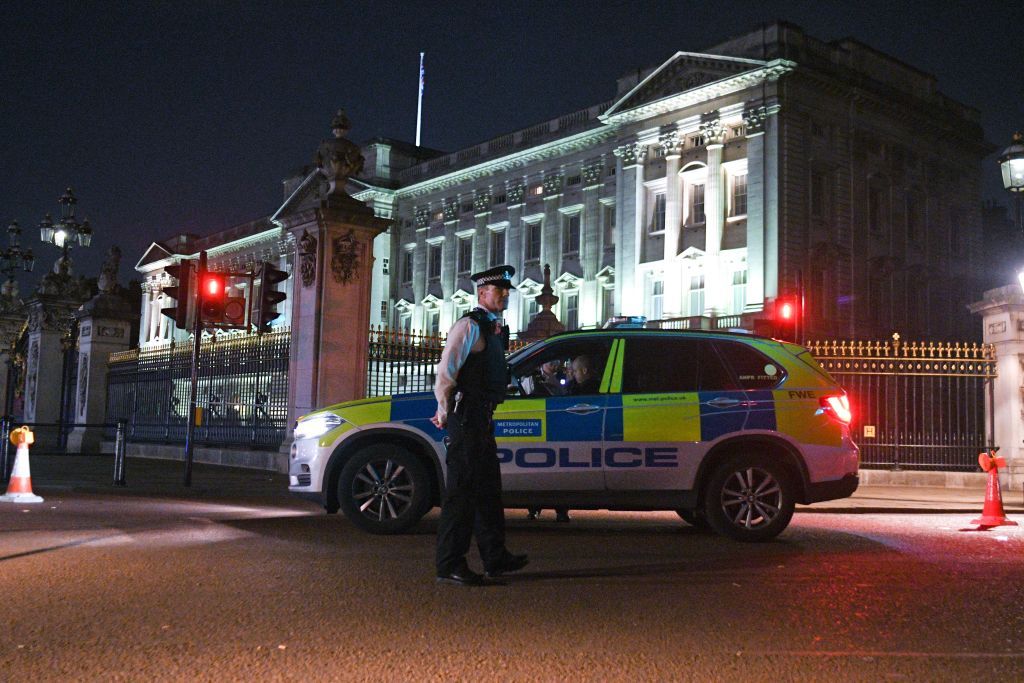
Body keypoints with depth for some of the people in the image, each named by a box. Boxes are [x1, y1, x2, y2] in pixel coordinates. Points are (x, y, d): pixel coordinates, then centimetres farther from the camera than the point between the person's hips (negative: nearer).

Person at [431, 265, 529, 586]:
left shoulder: (496, 329, 19)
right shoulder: (470, 325, -10)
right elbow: (445, 372, -16)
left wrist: (447, 412, 19)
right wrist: (445, 413, -8)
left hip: (482, 419, 9)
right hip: (466, 417, -9)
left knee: (488, 488, 14)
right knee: (461, 490, -6)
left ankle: (495, 558, 24)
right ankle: (450, 566, -1)